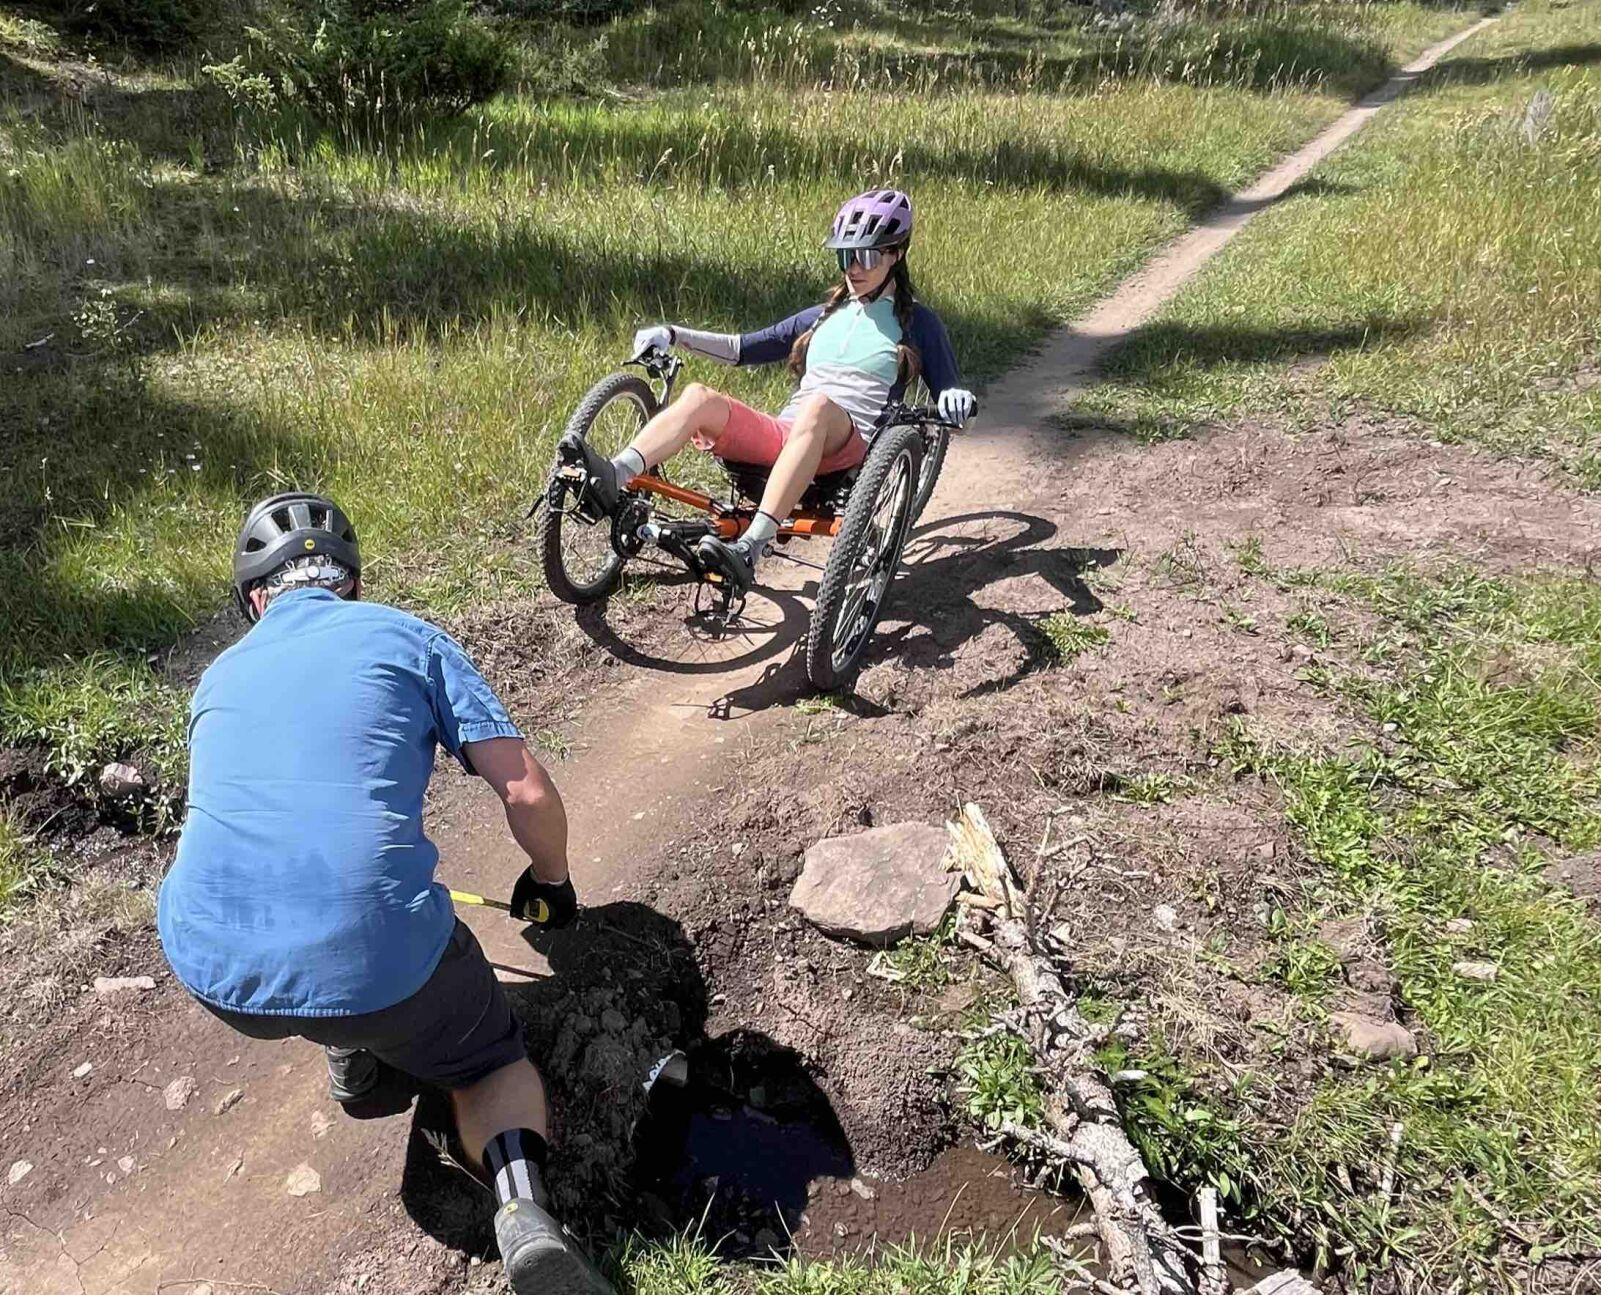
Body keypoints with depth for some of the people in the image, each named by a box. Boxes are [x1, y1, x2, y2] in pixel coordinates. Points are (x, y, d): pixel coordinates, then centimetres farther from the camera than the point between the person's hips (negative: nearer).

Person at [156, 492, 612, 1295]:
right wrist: (550, 881, 21)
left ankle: (348, 1051, 35)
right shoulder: (407, 637, 7)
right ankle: (523, 1209, -4)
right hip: (375, 962, -4)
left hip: (210, 965, 5)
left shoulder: (219, 675, 20)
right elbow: (528, 792, -1)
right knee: (490, 1063, 23)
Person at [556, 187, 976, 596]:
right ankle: (610, 481, -45)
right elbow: (745, 347, 26)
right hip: (782, 436, 5)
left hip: (848, 448, -4)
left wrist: (957, 399, -15)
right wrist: (673, 335, 15)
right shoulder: (824, 316, 27)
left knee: (819, 405, -40)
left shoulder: (916, 322, 15)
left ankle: (750, 548, -53)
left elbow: (950, 389, 11)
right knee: (699, 397, -21)